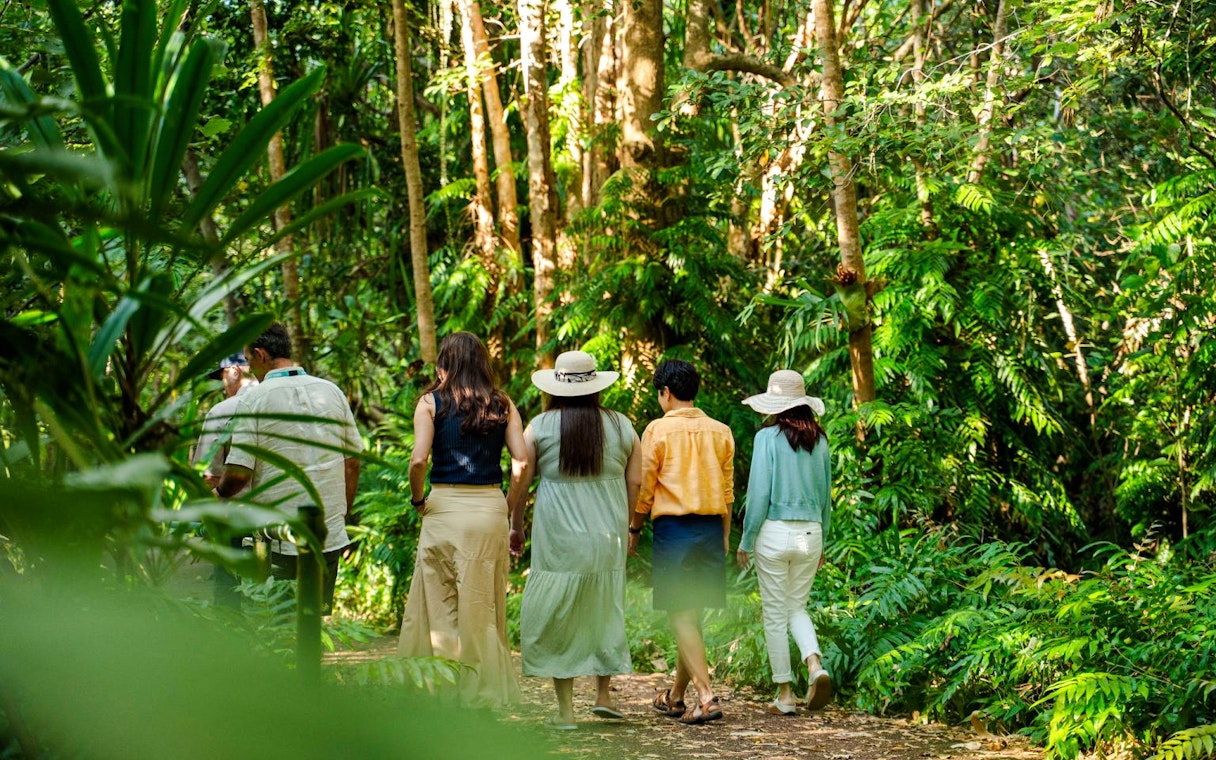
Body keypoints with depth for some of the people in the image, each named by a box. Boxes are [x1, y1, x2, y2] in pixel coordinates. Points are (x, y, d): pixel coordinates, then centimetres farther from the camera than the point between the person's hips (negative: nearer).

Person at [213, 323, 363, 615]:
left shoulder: (255, 398, -8)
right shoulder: (332, 392, 8)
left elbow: (239, 472, -11)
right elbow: (352, 461, 12)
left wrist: (218, 493, 10)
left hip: (278, 538, -5)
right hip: (330, 535, 5)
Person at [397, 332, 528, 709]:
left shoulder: (432, 402, -1)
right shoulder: (502, 404, 6)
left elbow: (419, 459, -12)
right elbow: (521, 461, -1)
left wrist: (417, 498, 4)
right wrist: (511, 508, 8)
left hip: (444, 506, -2)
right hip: (491, 507, 2)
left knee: (438, 605, 6)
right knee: (484, 607, 9)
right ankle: (485, 692, 11)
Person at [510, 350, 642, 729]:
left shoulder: (540, 427, -2)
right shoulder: (621, 426, 4)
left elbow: (520, 484, -1)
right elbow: (635, 482, 5)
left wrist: (516, 528, 12)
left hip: (558, 538, -2)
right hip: (608, 537, 2)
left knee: (558, 617, 4)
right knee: (605, 611, 17)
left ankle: (566, 707, 3)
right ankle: (604, 694, 18)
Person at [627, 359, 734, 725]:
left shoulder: (659, 429, -6)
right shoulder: (720, 432, 8)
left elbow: (644, 488, -3)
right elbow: (727, 491, 12)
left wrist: (633, 530, 8)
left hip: (673, 526, -5)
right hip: (711, 527, 5)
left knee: (682, 616, -5)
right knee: (692, 615, 14)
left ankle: (706, 697, -18)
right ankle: (676, 696, 24)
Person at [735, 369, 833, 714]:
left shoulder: (769, 437, -9)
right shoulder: (819, 440, 6)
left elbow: (759, 494, -11)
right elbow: (826, 494, 12)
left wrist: (746, 541, -2)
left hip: (775, 531, -4)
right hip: (810, 533, 4)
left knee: (776, 614, 6)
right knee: (797, 607, 18)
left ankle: (785, 694, 8)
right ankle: (815, 665, -8)